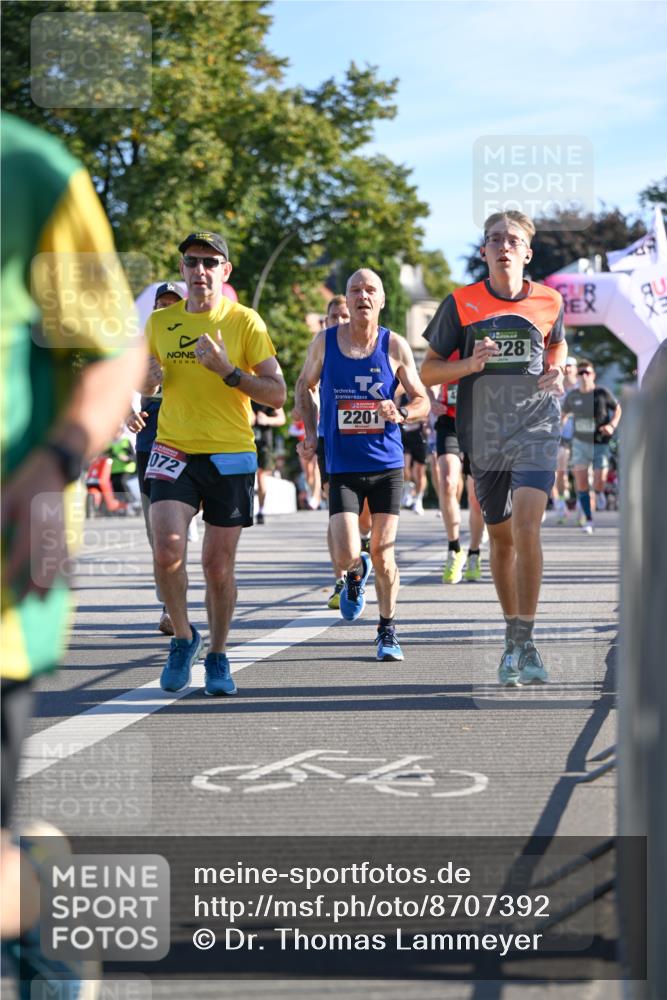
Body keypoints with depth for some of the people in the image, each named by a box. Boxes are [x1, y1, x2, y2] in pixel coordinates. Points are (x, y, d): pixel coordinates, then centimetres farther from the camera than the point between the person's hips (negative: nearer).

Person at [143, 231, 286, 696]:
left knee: (219, 564, 2)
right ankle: (183, 636, 6)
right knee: (167, 548, -18)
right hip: (174, 451, 2)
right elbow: (147, 387, 20)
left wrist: (228, 370, -19)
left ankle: (218, 656, 23)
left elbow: (277, 394, -6)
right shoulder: (160, 322, 7)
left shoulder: (245, 322, -3)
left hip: (230, 454, -2)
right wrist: (148, 380, -4)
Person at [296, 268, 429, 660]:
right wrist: (311, 432, 3)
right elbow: (304, 386, 16)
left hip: (387, 465, 0)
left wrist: (401, 413, -18)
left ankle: (388, 630, 21)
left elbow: (422, 401, 4)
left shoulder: (395, 346, -2)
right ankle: (356, 574, 26)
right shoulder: (325, 342, -1)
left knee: (383, 554, 2)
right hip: (342, 466, 0)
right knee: (346, 556, -12)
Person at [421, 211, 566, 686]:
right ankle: (512, 637, 29)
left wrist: (556, 371, 2)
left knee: (526, 526, -21)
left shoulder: (548, 302, 3)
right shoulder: (461, 303, 0)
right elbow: (428, 371, 5)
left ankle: (526, 643, -17)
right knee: (500, 537, 12)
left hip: (536, 428, -2)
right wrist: (469, 365, -14)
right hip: (484, 435, 2)